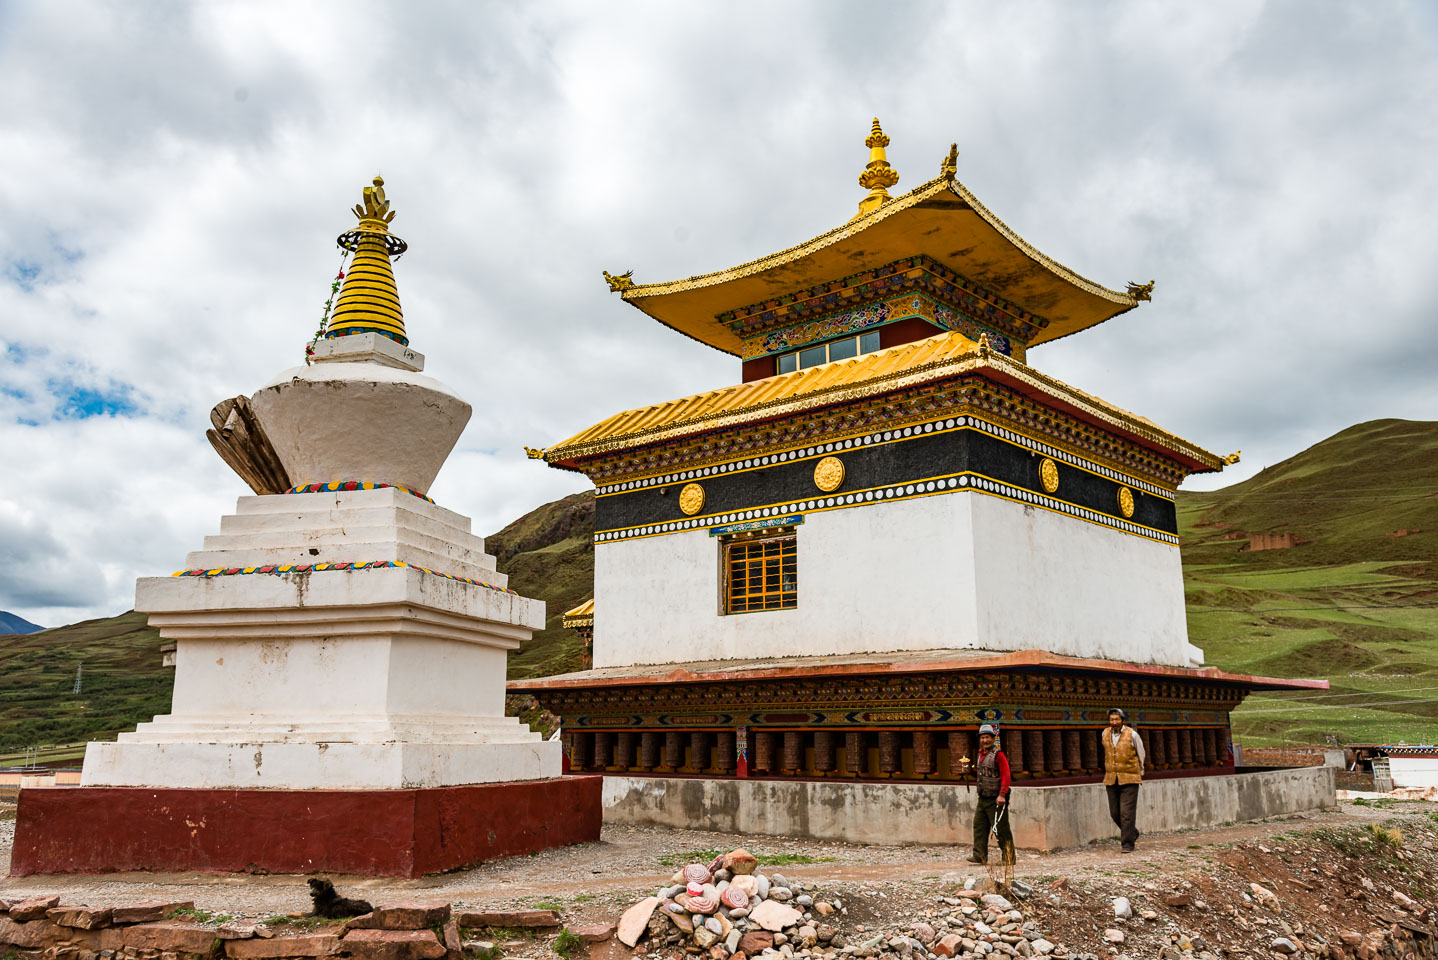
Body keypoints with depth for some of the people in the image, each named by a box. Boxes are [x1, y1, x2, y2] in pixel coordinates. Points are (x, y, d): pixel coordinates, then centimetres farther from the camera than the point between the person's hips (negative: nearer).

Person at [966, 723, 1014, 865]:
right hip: (983, 799, 8)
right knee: (979, 827, 4)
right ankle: (980, 856, 6)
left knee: (1001, 829, -1)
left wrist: (1002, 795, -24)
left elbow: (1005, 776, -17)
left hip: (996, 800, -8)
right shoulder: (981, 754, 14)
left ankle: (1009, 857, 10)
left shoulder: (998, 755, -12)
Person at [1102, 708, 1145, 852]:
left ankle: (1128, 843, -1)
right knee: (1115, 813, 7)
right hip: (1111, 779, 4)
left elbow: (1141, 754, 8)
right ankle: (1132, 833, 31)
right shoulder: (1105, 734, 4)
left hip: (1129, 779, -4)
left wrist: (1140, 772, 17)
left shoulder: (1132, 734, -8)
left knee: (1127, 812, -9)